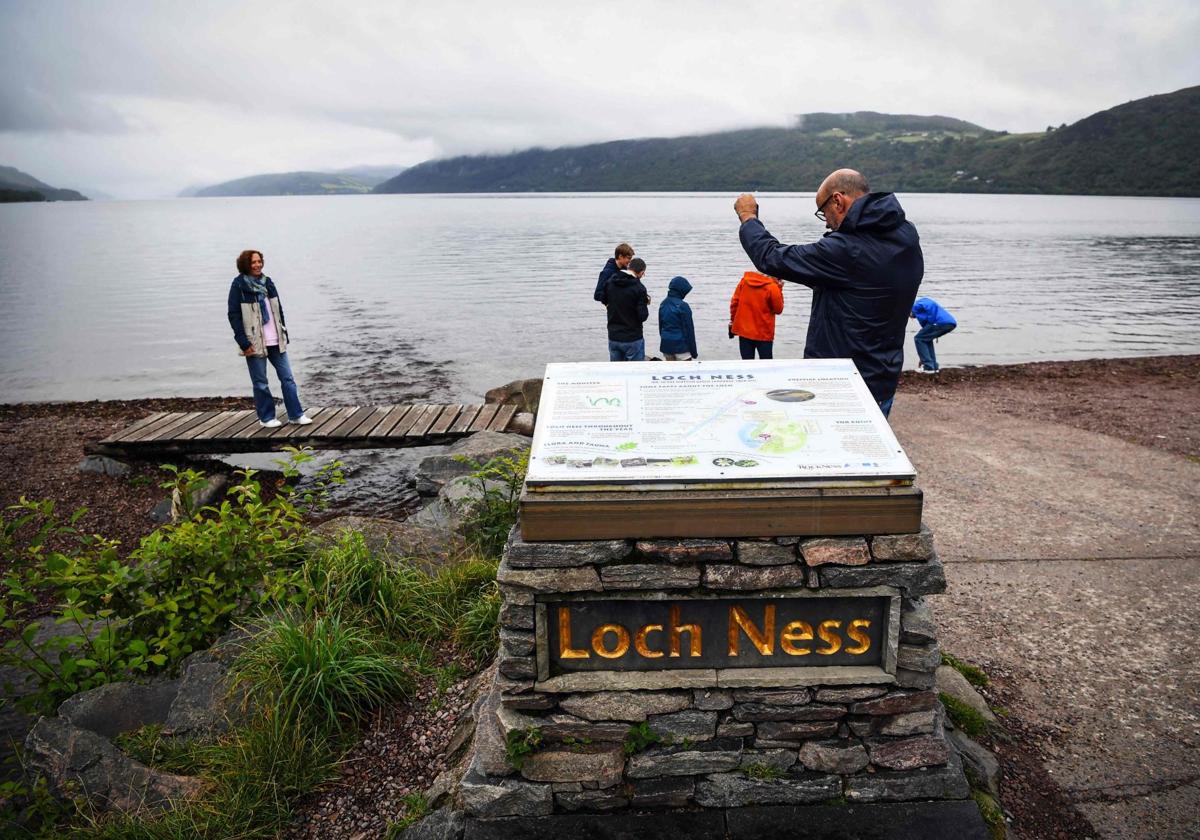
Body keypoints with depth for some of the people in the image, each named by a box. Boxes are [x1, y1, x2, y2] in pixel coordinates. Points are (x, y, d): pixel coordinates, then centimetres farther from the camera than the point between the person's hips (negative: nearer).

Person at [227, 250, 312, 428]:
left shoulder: (267, 282, 10)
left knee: (287, 378, 4)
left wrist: (284, 334, 11)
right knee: (260, 383, 5)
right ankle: (266, 418, 16)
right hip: (255, 343, -5)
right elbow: (234, 315, -8)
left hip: (276, 341, 5)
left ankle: (296, 415, 11)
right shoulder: (239, 285, -6)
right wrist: (244, 343, -13)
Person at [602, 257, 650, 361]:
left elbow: (604, 301, 16)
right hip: (632, 339, -5)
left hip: (613, 337, 5)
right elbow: (643, 316, -17)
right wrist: (645, 303, 2)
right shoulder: (639, 288, -17)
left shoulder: (610, 282, 0)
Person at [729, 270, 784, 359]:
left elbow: (734, 302, 4)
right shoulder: (772, 287, -14)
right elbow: (778, 309, -4)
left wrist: (733, 321, 13)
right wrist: (779, 290, 2)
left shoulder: (744, 280, 1)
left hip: (744, 331, 4)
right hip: (763, 333, -4)